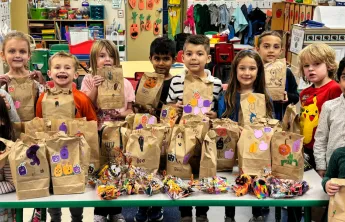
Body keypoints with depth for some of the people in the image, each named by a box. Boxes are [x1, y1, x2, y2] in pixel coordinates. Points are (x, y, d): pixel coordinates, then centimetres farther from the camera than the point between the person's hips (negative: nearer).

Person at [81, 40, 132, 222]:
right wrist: (95, 88, -17)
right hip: (96, 132, -1)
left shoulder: (124, 82, 4)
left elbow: (131, 109, 6)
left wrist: (123, 114, -15)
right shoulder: (89, 80, 2)